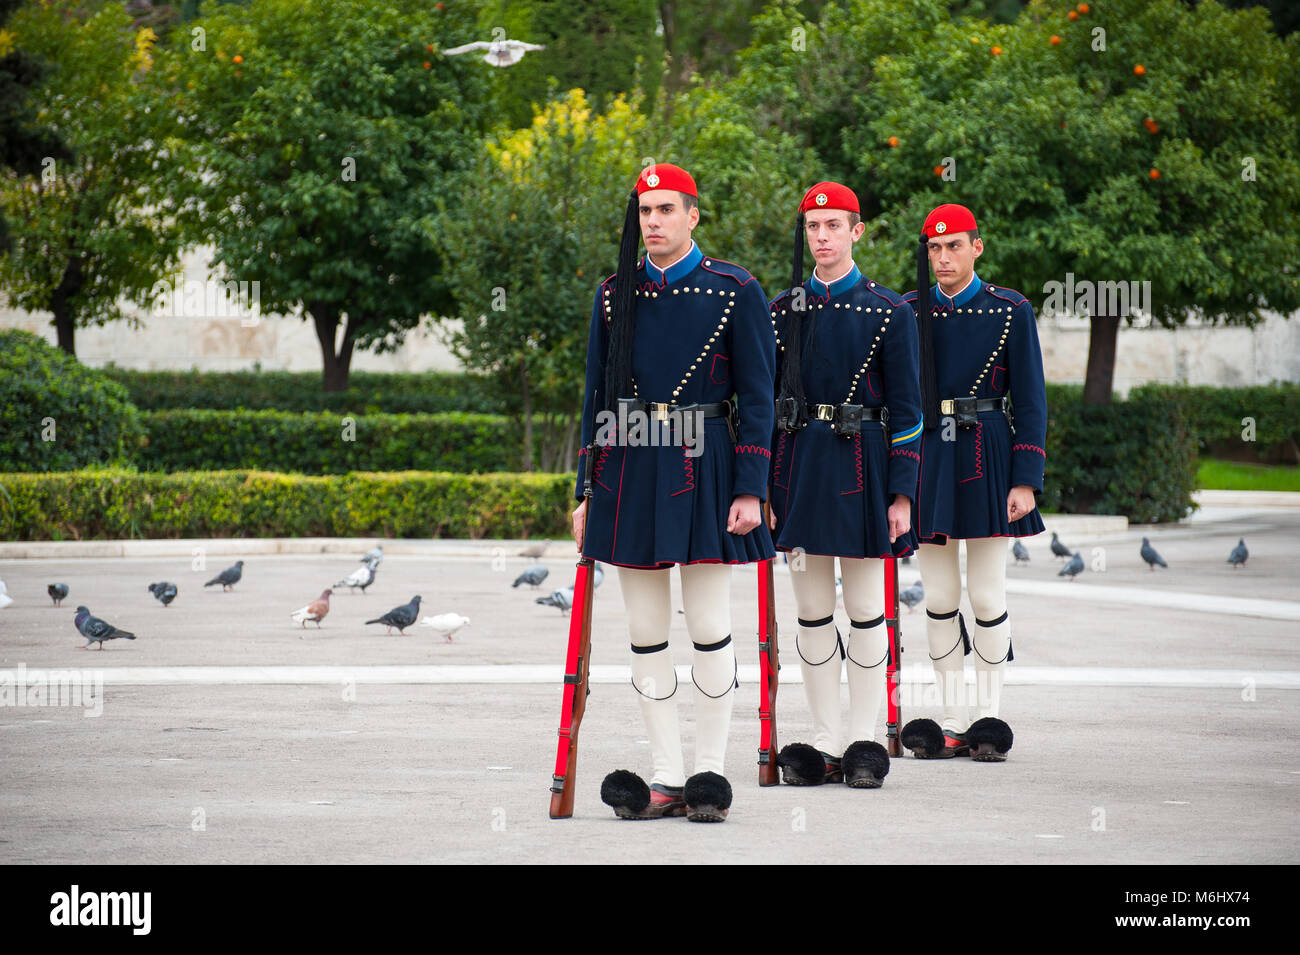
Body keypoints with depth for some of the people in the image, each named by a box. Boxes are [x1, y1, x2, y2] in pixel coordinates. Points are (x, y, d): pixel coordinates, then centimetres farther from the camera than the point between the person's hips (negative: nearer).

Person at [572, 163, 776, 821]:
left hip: (702, 470, -4)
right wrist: (587, 491, 8)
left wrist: (750, 490, -8)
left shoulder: (734, 292, -1)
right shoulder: (615, 294, 9)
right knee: (645, 632, 5)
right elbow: (596, 396, 13)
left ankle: (710, 770, 9)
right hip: (629, 473, 4)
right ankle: (668, 779, 10)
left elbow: (757, 397, -2)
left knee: (710, 629, -1)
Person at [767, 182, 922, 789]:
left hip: (861, 464, -3)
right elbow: (763, 400, 11)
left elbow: (905, 408, -2)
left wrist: (902, 493, -7)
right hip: (798, 461, 3)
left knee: (865, 609, 1)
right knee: (812, 611, 6)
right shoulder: (784, 309, 8)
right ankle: (823, 744, 12)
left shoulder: (888, 311, -1)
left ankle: (864, 741, 8)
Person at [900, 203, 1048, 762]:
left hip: (986, 458, -2)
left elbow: (1030, 402, -1)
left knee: (987, 596, 0)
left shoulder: (1011, 312, 0)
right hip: (926, 459, 2)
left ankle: (989, 718, 10)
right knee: (939, 598, 5)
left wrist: (1026, 480, -9)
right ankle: (954, 722, 12)